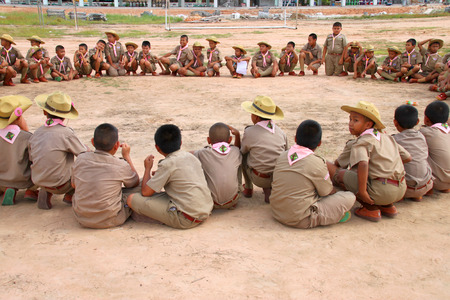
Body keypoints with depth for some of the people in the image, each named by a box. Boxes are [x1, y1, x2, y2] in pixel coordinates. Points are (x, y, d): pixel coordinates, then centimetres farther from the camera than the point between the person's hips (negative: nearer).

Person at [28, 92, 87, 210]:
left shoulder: (36, 133, 0)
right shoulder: (66, 133, -17)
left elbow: (32, 158, 10)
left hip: (39, 181, 6)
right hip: (59, 185, -6)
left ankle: (46, 193, 15)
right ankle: (70, 195, 11)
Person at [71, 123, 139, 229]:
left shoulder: (80, 159, -7)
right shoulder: (121, 166, -16)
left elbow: (74, 185, 11)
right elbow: (135, 182, 6)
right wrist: (127, 156, 14)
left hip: (81, 219, 4)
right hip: (110, 220, -4)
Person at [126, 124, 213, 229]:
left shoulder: (167, 164, -12)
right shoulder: (191, 156, 9)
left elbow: (145, 192, -7)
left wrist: (148, 168, 9)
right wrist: (160, 174, 28)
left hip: (187, 219, -8)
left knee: (132, 199, -7)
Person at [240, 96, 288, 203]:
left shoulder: (249, 132, -12)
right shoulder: (280, 132, 1)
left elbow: (242, 151, 5)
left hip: (259, 179, -3)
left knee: (244, 155, 19)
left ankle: (248, 189, 29)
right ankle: (269, 189, 15)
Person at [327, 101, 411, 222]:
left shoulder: (361, 142, -7)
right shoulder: (387, 137, 16)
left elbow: (363, 164, -26)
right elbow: (408, 158, 19)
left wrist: (362, 191, -21)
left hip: (380, 191, -9)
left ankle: (371, 208, -2)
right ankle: (388, 206, 19)